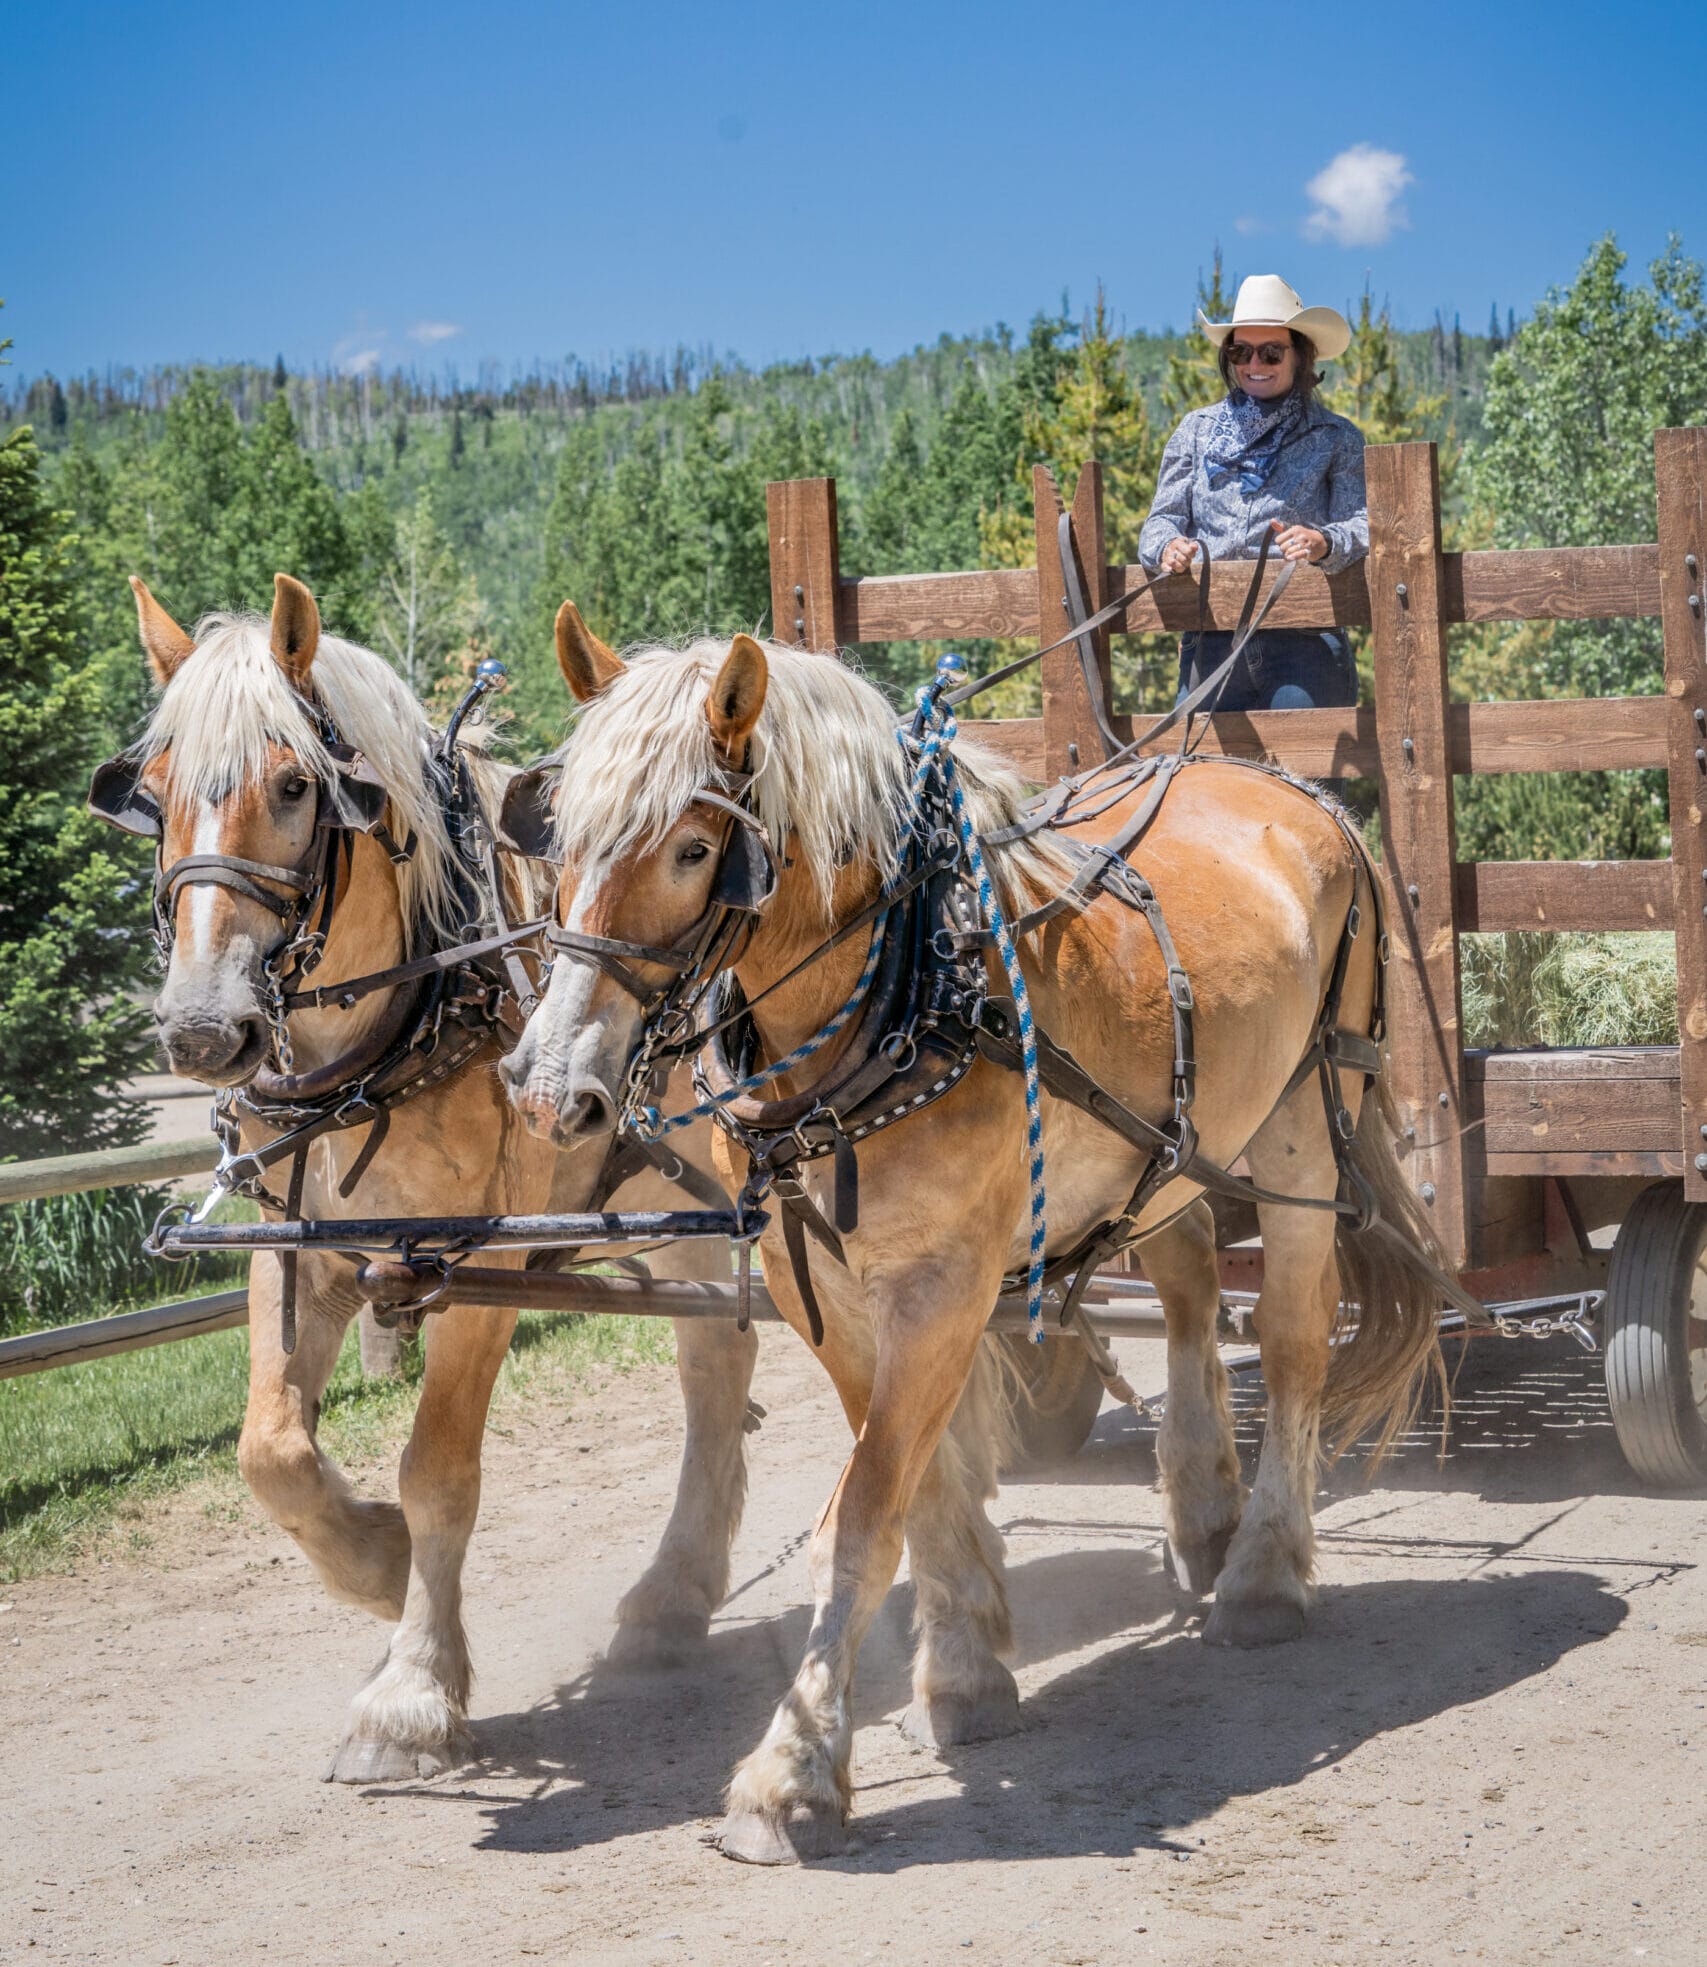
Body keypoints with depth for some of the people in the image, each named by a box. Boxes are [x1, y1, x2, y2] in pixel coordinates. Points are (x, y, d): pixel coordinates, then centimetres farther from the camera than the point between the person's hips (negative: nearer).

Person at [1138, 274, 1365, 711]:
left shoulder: (1336, 439, 12)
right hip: (1211, 646, 2)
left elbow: (1365, 527, 1)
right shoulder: (1197, 431, 19)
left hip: (1303, 638, -2)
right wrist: (1168, 548, -11)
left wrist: (1323, 542, -23)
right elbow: (1163, 519, 14)